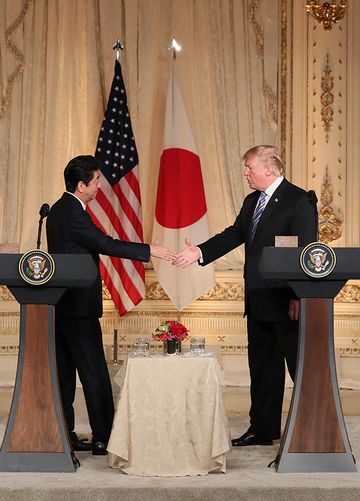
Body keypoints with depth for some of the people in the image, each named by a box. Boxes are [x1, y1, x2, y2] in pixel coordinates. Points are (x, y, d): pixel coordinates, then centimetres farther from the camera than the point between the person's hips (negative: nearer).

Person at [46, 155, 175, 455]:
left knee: (64, 371, 11)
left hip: (61, 303, 10)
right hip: (78, 305, -10)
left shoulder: (60, 209, 14)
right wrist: (149, 250, -19)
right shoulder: (73, 213, -17)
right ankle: (103, 438, -2)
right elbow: (105, 244, -22)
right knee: (95, 373, -5)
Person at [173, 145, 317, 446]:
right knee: (262, 367, 14)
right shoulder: (252, 201, 14)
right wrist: (200, 252, 3)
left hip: (286, 302, -9)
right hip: (258, 301, 9)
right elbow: (235, 234, 16)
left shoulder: (298, 200, -12)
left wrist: (298, 297, -21)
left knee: (300, 366, -1)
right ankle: (263, 430, 23)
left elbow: (306, 250, -16)